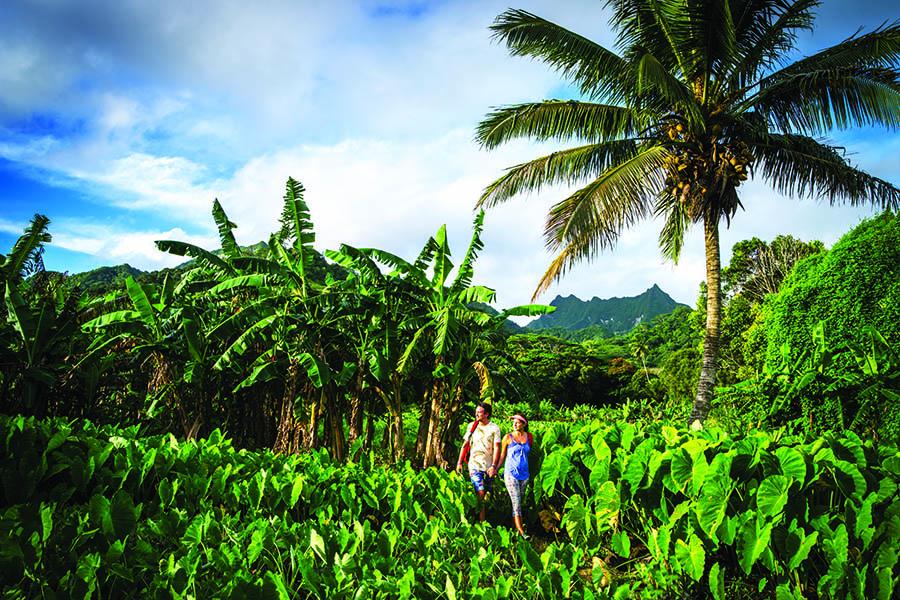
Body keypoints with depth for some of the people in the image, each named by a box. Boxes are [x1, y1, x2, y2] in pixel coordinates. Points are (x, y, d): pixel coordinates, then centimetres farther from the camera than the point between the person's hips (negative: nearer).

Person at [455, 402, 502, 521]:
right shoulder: (471, 426, 8)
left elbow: (496, 447, -3)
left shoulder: (494, 428, 2)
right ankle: (481, 521, -10)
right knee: (480, 493, -14)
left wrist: (494, 465, -12)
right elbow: (465, 445, 10)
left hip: (489, 467, 1)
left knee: (487, 494, 7)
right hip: (474, 465, -1)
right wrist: (459, 462, 5)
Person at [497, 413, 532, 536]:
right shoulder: (508, 437, -2)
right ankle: (521, 531, -11)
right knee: (516, 503, -8)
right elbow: (502, 456, 5)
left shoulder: (529, 437, 6)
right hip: (511, 473, -4)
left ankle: (514, 526, 20)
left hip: (524, 474, 4)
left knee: (520, 502, 9)